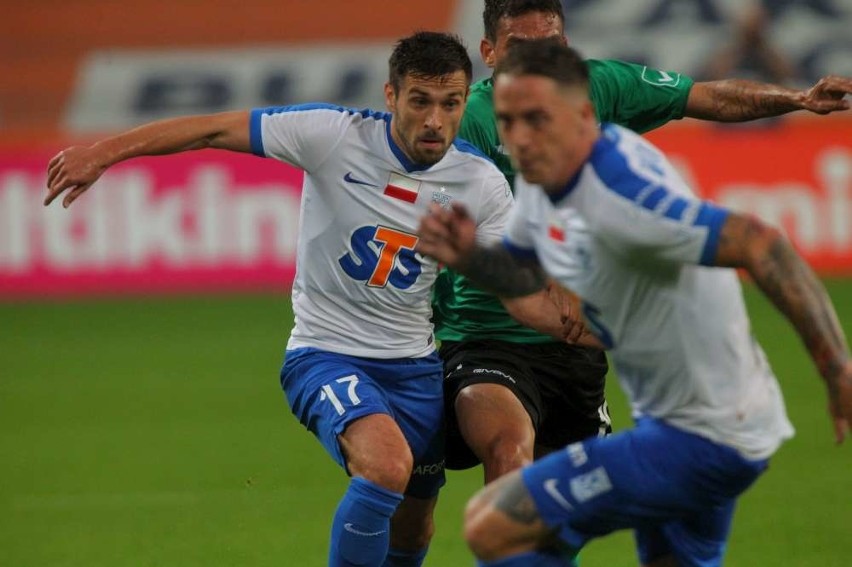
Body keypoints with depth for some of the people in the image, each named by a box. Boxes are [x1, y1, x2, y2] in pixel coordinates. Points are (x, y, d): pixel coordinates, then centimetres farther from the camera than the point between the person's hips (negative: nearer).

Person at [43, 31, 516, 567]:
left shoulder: (483, 185, -6)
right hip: (326, 355, -4)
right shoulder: (336, 136, -15)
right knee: (388, 464, -32)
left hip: (415, 367, 5)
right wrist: (102, 154, -15)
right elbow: (213, 130, -11)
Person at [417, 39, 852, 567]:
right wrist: (468, 256, -3)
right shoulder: (544, 173, 1)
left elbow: (760, 245, -34)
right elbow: (526, 275, 20)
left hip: (700, 440, -10)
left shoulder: (618, 196, -28)